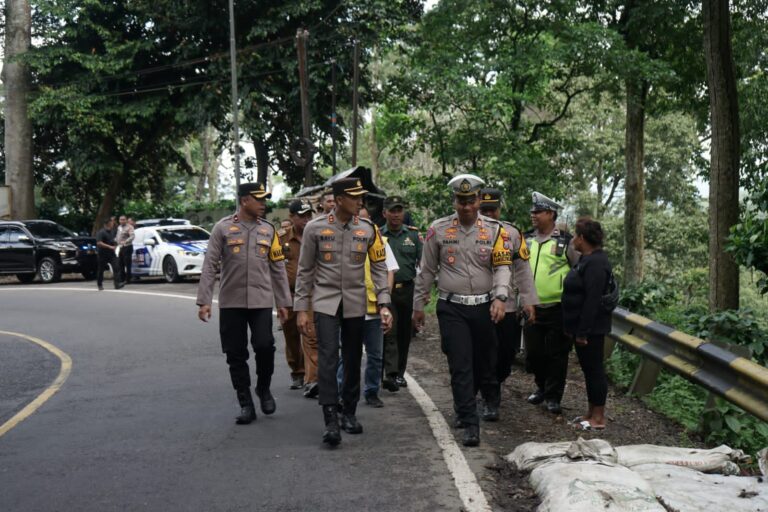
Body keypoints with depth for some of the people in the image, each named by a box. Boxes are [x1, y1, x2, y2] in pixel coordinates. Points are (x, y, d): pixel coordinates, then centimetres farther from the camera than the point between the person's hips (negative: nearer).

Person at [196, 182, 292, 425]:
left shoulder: (268, 229, 8)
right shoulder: (223, 228, -1)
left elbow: (278, 268, 11)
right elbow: (209, 266, -2)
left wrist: (283, 302, 9)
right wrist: (204, 301, -8)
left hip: (262, 300, 1)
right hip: (231, 302, -1)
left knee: (264, 346, -12)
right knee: (236, 355, 3)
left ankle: (264, 388, 16)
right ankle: (246, 404, 15)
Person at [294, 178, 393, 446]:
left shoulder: (368, 229, 0)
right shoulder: (315, 227, -4)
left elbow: (379, 268, 4)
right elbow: (305, 270, 2)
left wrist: (383, 304, -5)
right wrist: (301, 308, -1)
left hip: (355, 304, 2)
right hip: (326, 302, -2)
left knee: (353, 360, 10)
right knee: (328, 357, -12)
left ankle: (349, 413, 25)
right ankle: (330, 419, -10)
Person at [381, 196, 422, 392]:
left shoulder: (414, 234, 8)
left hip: (408, 290, 3)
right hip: (385, 291, -2)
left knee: (404, 334, 9)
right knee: (389, 333, -11)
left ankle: (400, 373, 21)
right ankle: (391, 374, -16)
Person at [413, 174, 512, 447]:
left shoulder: (494, 229, 2)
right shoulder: (438, 229, 1)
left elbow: (502, 267, -4)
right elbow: (427, 270, 8)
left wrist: (500, 297, -20)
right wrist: (418, 305, 10)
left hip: (484, 307, 2)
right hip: (451, 308, -2)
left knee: (484, 361, 13)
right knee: (460, 365, -6)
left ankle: (464, 405, 39)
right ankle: (469, 423, -1)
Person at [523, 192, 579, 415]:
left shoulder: (565, 242, -4)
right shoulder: (526, 240, 8)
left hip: (557, 309, -4)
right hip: (531, 307, 4)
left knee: (556, 354, 2)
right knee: (533, 352, 11)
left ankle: (553, 396, 13)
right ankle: (542, 387, 32)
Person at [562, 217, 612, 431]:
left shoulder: (596, 263, -19)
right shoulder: (587, 260, 14)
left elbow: (592, 300, -24)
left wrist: (583, 332, -24)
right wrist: (576, 329, 18)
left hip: (591, 329, -10)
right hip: (583, 327, 10)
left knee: (594, 369, -3)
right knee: (588, 368, 15)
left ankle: (598, 418, 5)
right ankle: (591, 413, 23)